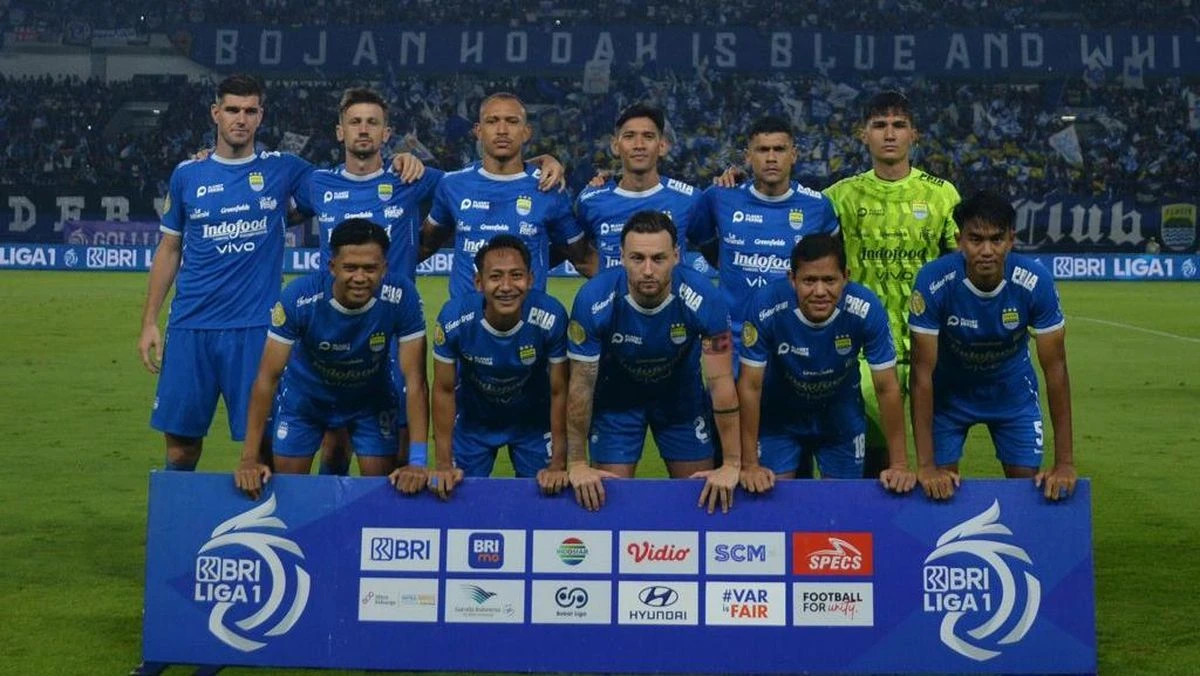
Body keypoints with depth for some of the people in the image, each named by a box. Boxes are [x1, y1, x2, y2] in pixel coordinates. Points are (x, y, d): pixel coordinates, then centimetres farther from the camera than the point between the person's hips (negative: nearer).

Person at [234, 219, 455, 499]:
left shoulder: (402, 296, -31)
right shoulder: (299, 296, -33)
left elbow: (415, 379, -27)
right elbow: (268, 377, -26)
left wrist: (417, 462, -33)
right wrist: (249, 459, -29)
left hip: (372, 398, 1)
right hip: (304, 395, 0)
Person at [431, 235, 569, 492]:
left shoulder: (551, 317, -31)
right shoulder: (454, 317, -30)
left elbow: (559, 392, -18)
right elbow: (444, 390, -16)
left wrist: (558, 465, -16)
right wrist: (444, 465, -15)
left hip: (533, 421, 0)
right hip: (473, 420, 0)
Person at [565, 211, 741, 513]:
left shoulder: (703, 299, -31)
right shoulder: (593, 300, -31)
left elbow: (721, 382, -24)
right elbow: (581, 385, -21)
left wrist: (732, 464, -24)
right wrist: (576, 464, -18)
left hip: (682, 396, 1)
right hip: (616, 399, -1)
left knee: (703, 495, 6)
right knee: (609, 496, 0)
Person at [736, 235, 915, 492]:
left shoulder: (866, 309, -30)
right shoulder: (765, 307, -32)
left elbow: (887, 387, -20)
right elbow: (750, 386, -23)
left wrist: (899, 465, -19)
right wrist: (749, 465, -22)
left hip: (842, 417, 1)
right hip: (779, 416, -1)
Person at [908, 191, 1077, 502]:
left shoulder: (1036, 281, -28)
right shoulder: (933, 281, -31)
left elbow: (1055, 368, -21)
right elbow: (922, 371, -27)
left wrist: (1065, 463, -23)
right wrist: (926, 466, -30)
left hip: (1013, 391, 1)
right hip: (949, 391, -1)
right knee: (940, 486, -5)